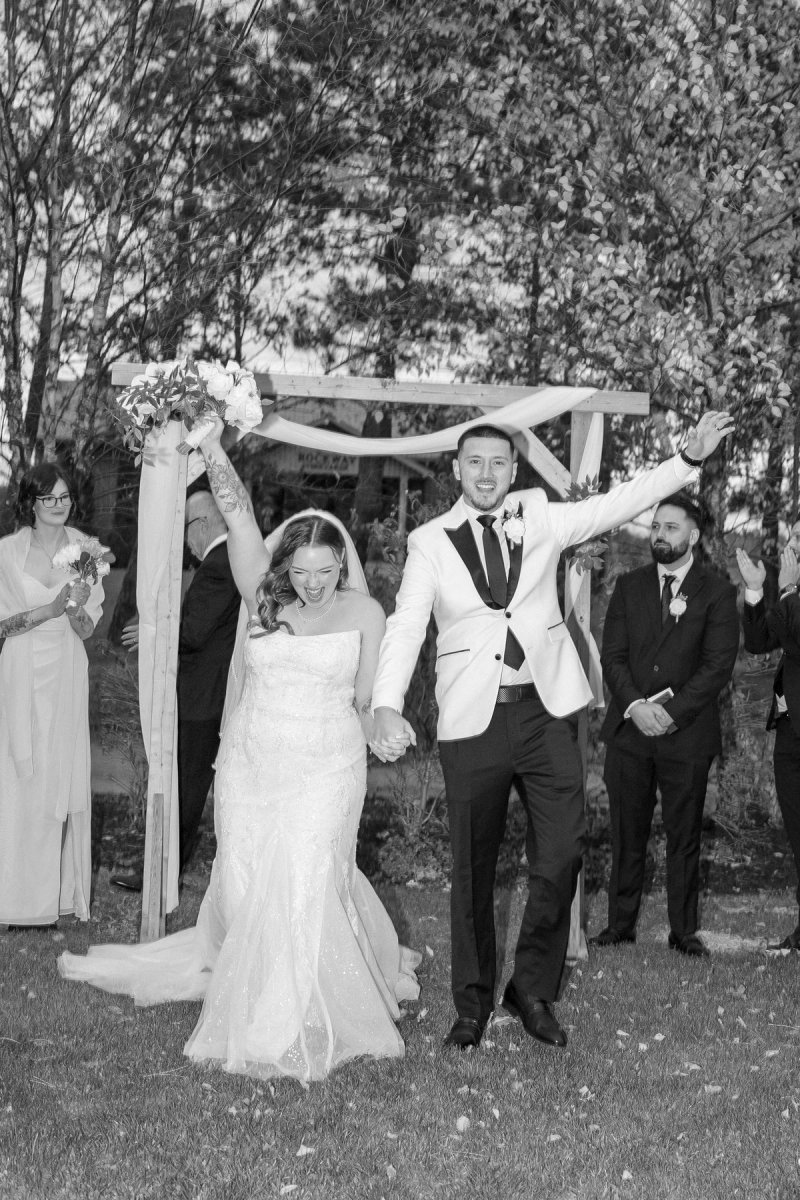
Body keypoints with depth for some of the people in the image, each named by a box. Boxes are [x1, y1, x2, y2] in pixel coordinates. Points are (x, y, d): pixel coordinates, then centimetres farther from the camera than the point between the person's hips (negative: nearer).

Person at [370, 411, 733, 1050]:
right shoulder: (430, 542, 2)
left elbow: (617, 504, 4)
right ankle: (474, 1002, 24)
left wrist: (689, 456, -6)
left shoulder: (541, 519, 7)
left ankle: (534, 988, 18)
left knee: (562, 852, -3)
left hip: (546, 711, 1)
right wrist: (387, 705, -21)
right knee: (473, 867, 7)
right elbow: (405, 626, -7)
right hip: (471, 719, -1)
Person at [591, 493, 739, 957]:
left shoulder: (718, 591, 1)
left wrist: (671, 713, -15)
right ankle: (621, 924, 17)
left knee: (684, 837, 5)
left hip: (687, 732, -2)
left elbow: (719, 666, -7)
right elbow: (613, 656, 4)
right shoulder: (629, 586, 11)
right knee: (627, 834, 7)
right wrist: (634, 705, -12)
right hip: (630, 729, 2)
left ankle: (685, 931, 15)